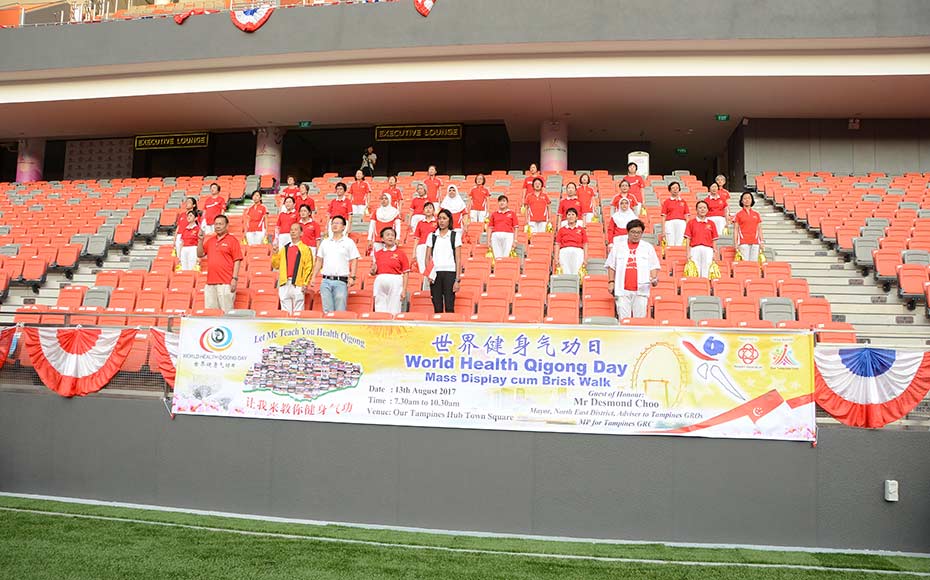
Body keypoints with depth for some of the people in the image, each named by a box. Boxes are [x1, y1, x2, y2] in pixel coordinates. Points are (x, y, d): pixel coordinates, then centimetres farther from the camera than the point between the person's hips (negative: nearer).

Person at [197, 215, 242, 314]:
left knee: (226, 312, -6)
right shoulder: (210, 240, 16)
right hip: (210, 283, 6)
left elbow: (237, 261, -6)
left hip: (225, 283, -6)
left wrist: (235, 278, -13)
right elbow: (200, 254, 18)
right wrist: (201, 240, 4)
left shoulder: (232, 240, -1)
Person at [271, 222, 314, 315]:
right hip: (284, 284, 4)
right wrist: (275, 254, 2)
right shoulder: (284, 249, 18)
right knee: (285, 311, 5)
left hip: (298, 284, -4)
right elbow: (275, 265, 18)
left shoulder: (305, 249, 5)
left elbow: (309, 267, -1)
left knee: (298, 312, -4)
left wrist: (305, 283, -10)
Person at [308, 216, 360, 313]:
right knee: (327, 311, 1)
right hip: (326, 280, 4)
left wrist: (352, 277, -11)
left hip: (341, 281, -4)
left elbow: (354, 260, 1)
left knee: (340, 311, -8)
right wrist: (313, 278, 11)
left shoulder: (349, 242, 5)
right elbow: (319, 261, 18)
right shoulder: (325, 242, 16)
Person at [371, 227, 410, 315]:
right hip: (380, 282, 3)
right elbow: (373, 273, 18)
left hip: (395, 282, -3)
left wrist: (404, 291, -6)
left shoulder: (401, 254, 2)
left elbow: (405, 274, 1)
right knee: (380, 311, 5)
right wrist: (373, 270, -5)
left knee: (393, 312, -2)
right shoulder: (377, 253, 11)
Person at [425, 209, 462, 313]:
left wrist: (457, 280, -6)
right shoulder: (432, 236, 12)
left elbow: (458, 259, 2)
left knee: (449, 307, -7)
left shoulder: (455, 236, 5)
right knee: (437, 307, 2)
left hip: (450, 273, -2)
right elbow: (427, 258, 11)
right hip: (435, 273, 2)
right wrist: (428, 273, -6)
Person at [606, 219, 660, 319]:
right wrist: (611, 282, 6)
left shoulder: (648, 247, 12)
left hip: (641, 290, 0)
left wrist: (654, 278, -7)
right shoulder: (618, 247, 13)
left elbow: (654, 266, 11)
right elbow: (611, 266, 15)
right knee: (623, 319, -2)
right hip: (622, 289, 0)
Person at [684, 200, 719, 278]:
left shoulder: (711, 223, 12)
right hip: (695, 249, -1)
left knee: (706, 274, 0)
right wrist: (688, 253, -3)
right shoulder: (691, 223, 9)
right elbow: (688, 239, 5)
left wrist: (714, 254, 4)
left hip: (708, 250, 1)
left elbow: (714, 241, 12)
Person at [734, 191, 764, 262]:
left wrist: (761, 241, 7)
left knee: (754, 262, 1)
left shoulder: (756, 214, 13)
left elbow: (759, 229, 14)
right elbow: (735, 230, 2)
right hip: (743, 243, -3)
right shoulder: (738, 214, 5)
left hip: (755, 243, 3)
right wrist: (735, 243, -5)